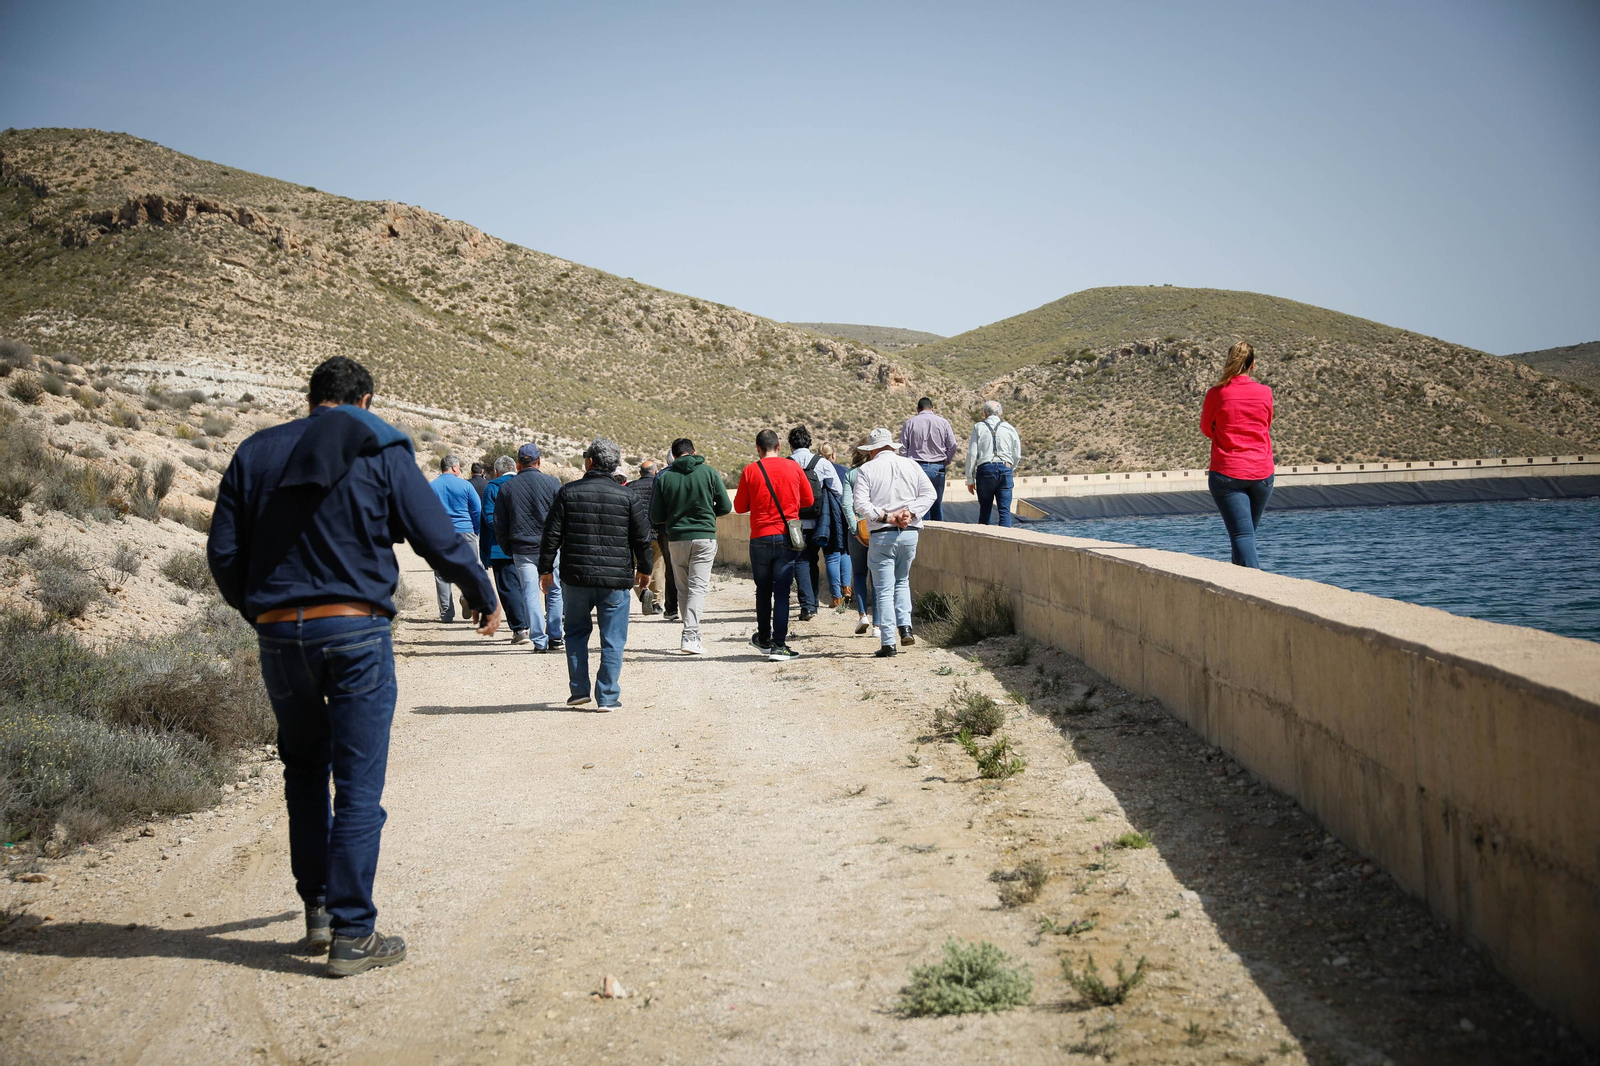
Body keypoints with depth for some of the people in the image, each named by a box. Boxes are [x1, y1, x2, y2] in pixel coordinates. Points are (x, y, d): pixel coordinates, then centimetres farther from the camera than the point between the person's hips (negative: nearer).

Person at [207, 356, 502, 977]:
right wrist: (484, 597, 14)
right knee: (358, 785, 0)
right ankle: (352, 934, 2)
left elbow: (223, 553, 9)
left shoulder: (255, 453, 10)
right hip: (355, 631, -3)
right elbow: (439, 539, -1)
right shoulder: (381, 452, 1)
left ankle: (317, 908, 23)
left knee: (304, 771, 22)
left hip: (278, 636, 4)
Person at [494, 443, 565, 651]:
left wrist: (508, 550, 15)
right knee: (554, 592, 10)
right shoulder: (552, 483, -3)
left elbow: (499, 525, 7)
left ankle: (539, 640, 1)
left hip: (522, 551, 1)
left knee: (530, 594, 4)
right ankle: (554, 637, 10)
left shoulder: (506, 488, 5)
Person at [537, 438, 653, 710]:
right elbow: (642, 537, 3)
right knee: (612, 639, 4)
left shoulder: (568, 492, -1)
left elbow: (552, 534, 0)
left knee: (576, 632, 18)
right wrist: (644, 569, 18)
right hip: (616, 580, 0)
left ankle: (579, 689, 16)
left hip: (576, 577, 1)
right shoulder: (626, 496, 0)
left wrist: (546, 569, 9)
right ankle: (608, 697, 2)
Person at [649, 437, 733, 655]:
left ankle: (692, 634, 20)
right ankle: (690, 636, -15)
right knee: (698, 587, -3)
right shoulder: (708, 471, -3)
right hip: (704, 537, -1)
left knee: (683, 588, 14)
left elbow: (655, 517, 0)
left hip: (676, 538, 2)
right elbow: (726, 506, 0)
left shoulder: (664, 476, -1)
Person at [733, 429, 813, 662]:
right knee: (782, 592, -1)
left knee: (763, 590, 15)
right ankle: (779, 646, -7)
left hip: (760, 538, 0)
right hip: (786, 537, 0)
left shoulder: (750, 471, -3)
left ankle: (764, 640, 27)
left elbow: (740, 507, 3)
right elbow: (808, 500, 10)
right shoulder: (794, 468, 0)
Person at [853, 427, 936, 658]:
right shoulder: (910, 465, 8)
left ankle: (889, 643, 0)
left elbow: (861, 504, -12)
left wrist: (885, 517, -12)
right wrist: (910, 512, -8)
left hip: (881, 536, -3)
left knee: (884, 589, 2)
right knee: (902, 581, 23)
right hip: (909, 534, 3)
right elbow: (928, 494, 0)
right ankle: (905, 627, 6)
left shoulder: (867, 469, -1)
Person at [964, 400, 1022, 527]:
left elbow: (972, 454, 1)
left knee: (984, 509, 7)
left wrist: (970, 478, 5)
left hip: (985, 469, -1)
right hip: (1005, 468, 1)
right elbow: (1017, 456, 14)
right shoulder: (1009, 428, 10)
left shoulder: (979, 427, 5)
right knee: (1005, 510, 0)